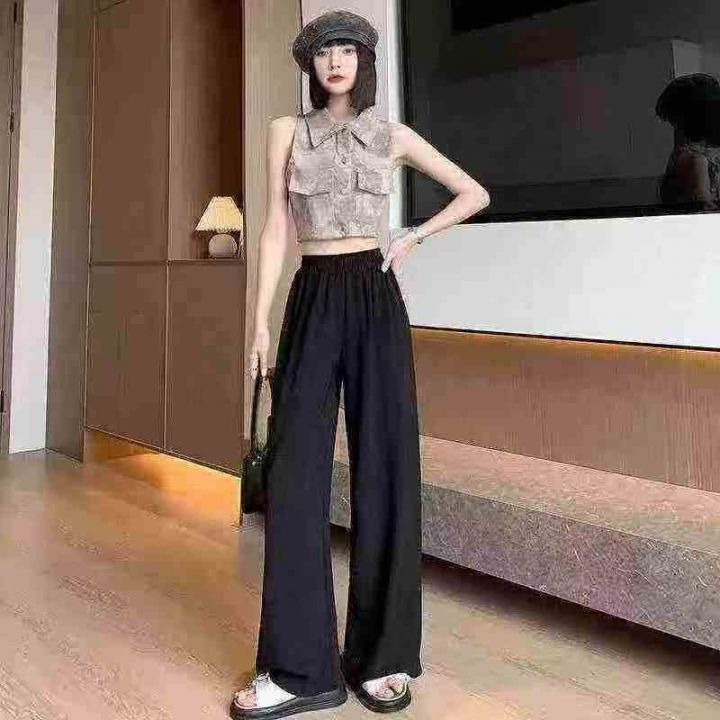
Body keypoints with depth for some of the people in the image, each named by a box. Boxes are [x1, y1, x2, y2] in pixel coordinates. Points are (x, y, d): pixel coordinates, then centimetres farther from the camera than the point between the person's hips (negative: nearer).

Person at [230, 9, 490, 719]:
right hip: (311, 301, 1)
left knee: (383, 468, -2)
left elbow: (474, 194, 17)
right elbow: (275, 229, 6)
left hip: (375, 300, -1)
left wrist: (411, 239, 8)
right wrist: (261, 318, -2)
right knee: (296, 471, -6)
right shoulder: (287, 131, 12)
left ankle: (383, 656, 11)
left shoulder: (393, 136, 11)